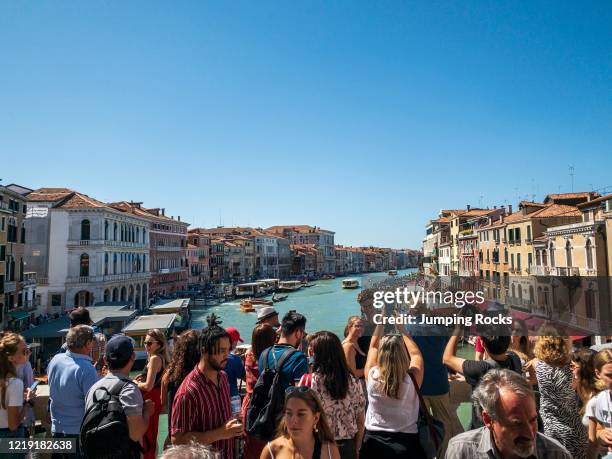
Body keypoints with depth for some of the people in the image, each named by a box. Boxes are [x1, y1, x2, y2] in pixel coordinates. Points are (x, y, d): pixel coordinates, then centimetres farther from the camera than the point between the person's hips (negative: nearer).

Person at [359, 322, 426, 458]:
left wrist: (380, 323, 6)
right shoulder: (411, 380, -19)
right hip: (407, 444, -1)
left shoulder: (372, 376, -18)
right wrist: (402, 328, 5)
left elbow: (373, 347, 0)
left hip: (374, 442, 1)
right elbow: (416, 354, 0)